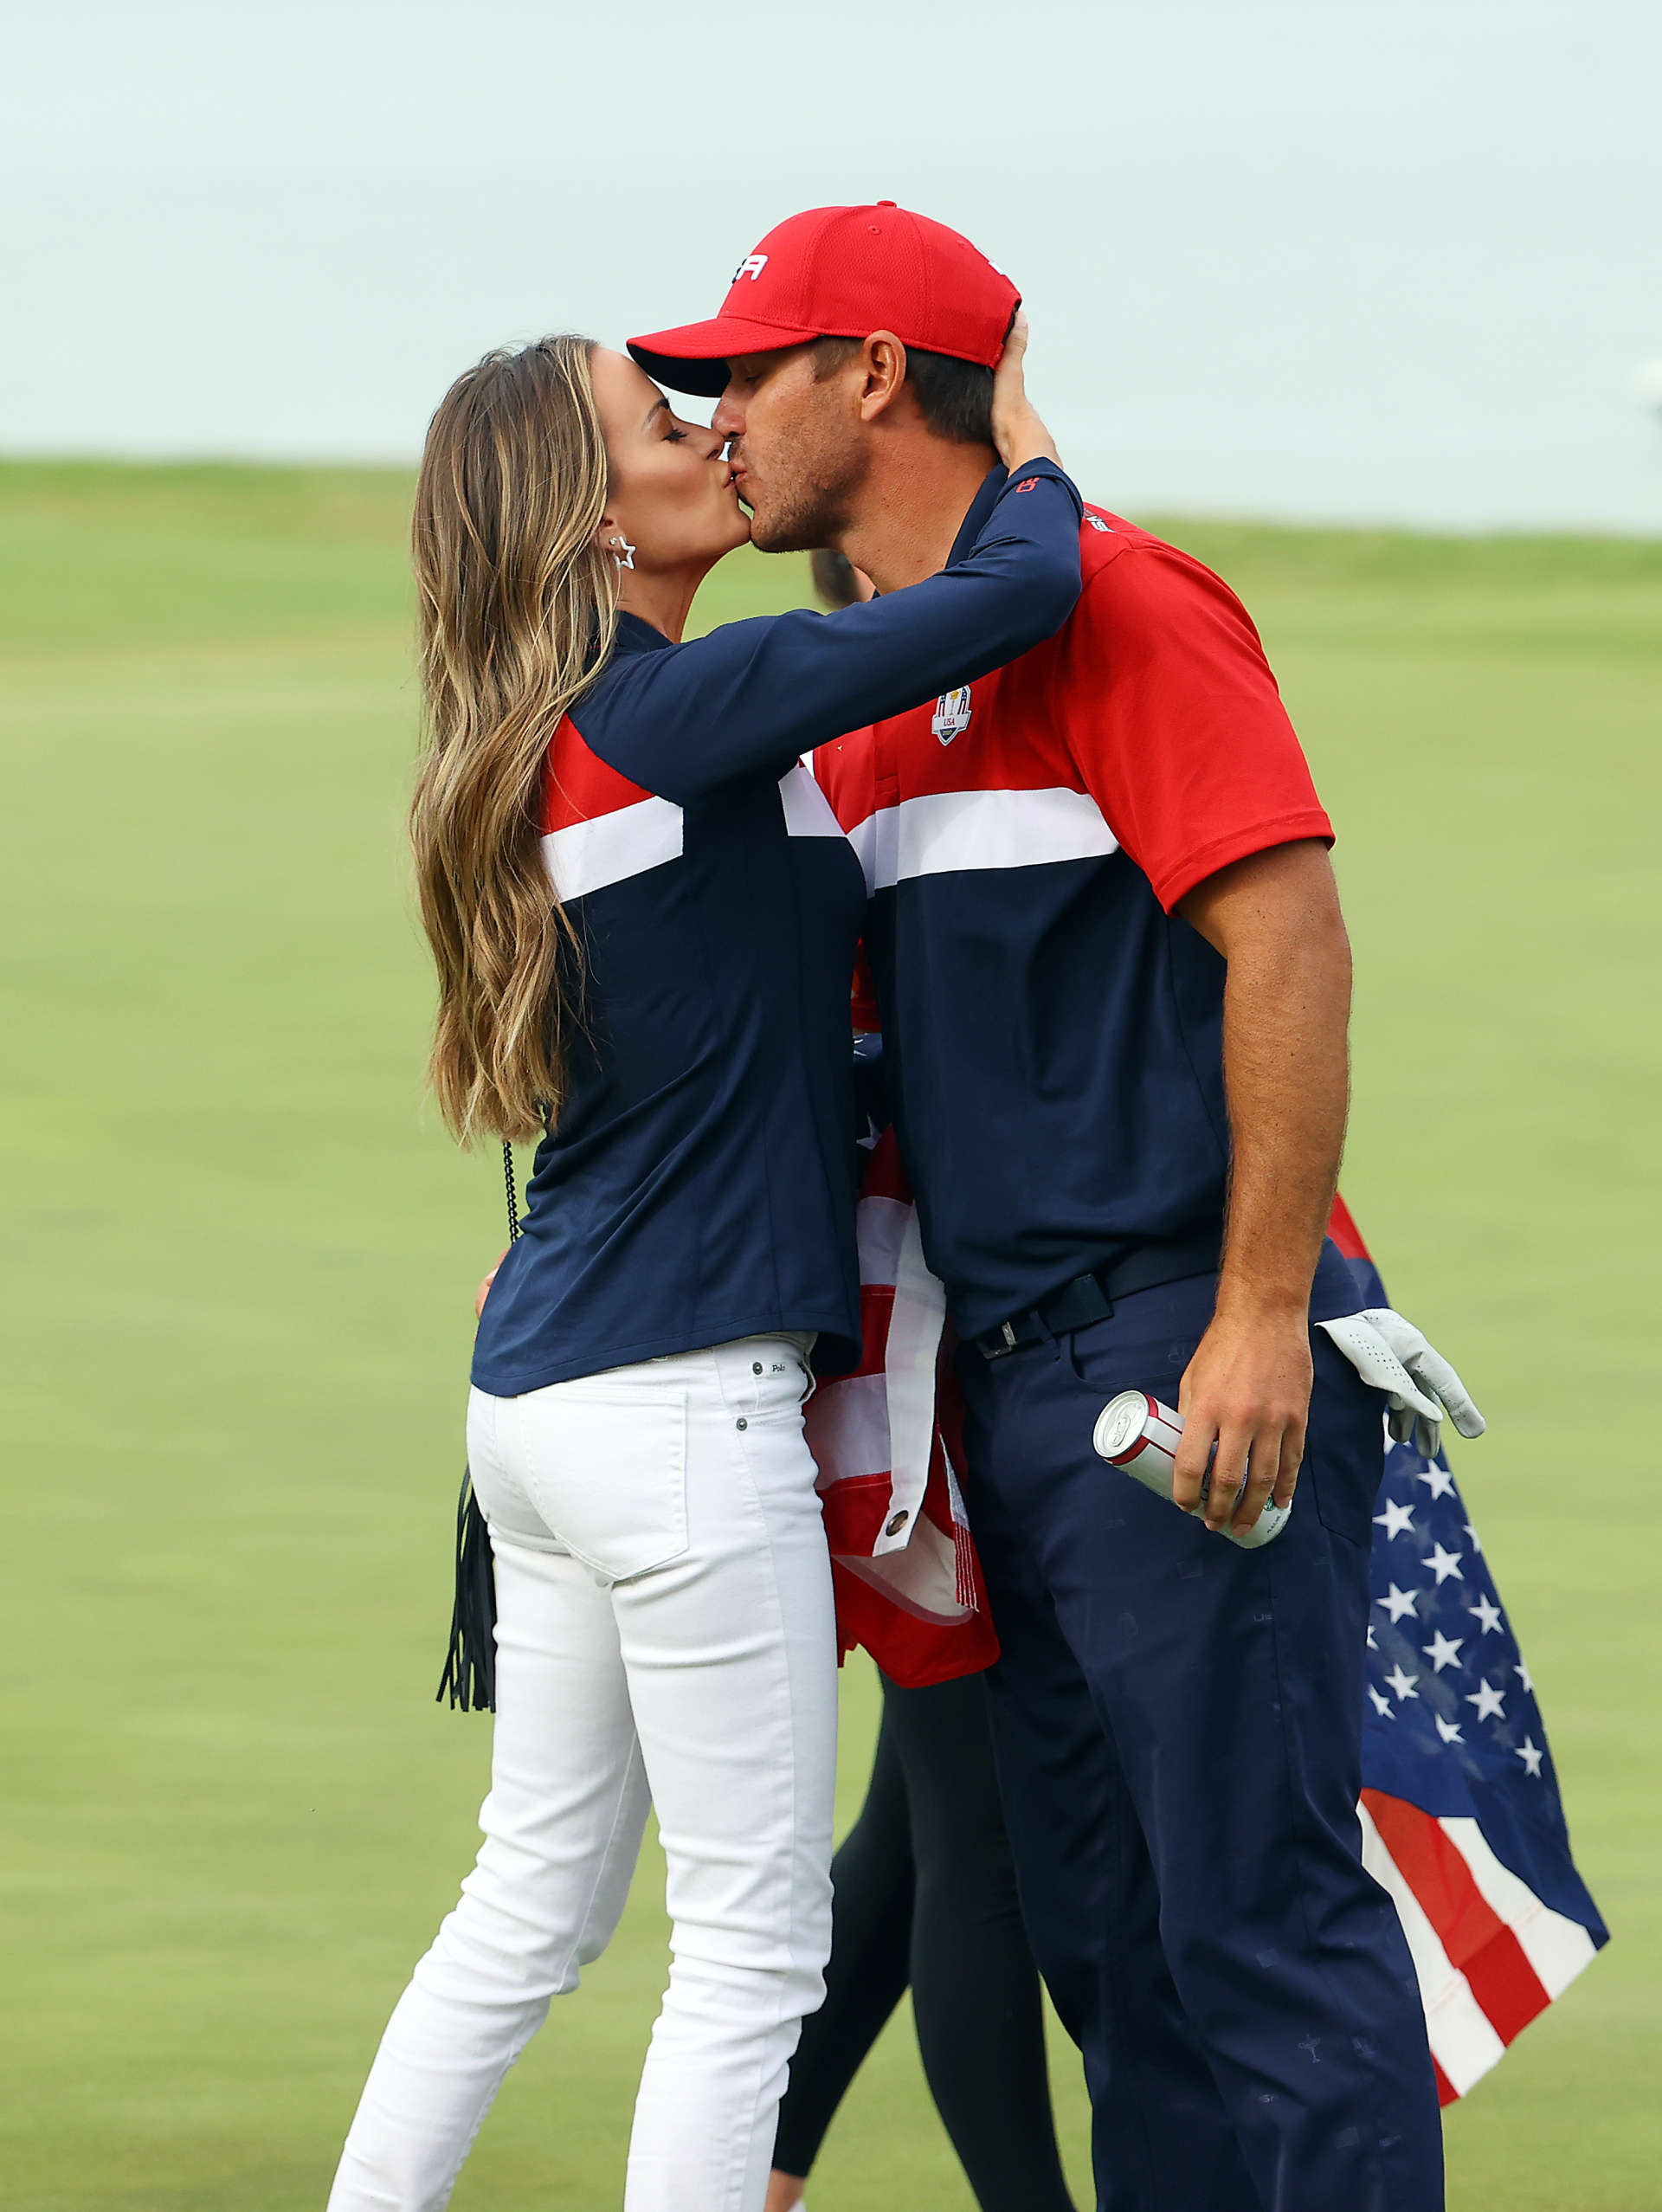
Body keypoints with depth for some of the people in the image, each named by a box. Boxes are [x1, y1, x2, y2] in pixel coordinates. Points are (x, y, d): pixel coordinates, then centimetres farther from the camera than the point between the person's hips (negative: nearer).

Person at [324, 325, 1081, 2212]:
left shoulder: (554, 742, 13)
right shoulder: (675, 709, -14)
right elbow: (1021, 591, -17)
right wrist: (1025, 447, 3)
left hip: (540, 1397, 9)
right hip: (679, 1401, -9)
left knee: (535, 1901, 17)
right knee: (754, 1936, -2)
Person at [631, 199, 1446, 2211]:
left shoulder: (1109, 605, -10)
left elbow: (1290, 943, -17)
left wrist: (1262, 1316, -21)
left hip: (1187, 1351, -9)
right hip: (1012, 1375, 9)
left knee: (1261, 1911, -10)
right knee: (1102, 1928, 11)